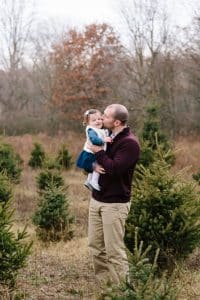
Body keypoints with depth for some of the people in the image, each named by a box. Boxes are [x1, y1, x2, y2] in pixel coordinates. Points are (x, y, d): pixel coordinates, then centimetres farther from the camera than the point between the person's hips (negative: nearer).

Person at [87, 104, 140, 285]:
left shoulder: (129, 143, -13)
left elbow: (115, 169, -24)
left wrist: (99, 152, -12)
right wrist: (93, 165, -7)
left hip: (115, 203, -8)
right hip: (97, 199, 8)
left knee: (114, 250, -6)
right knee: (95, 246, 10)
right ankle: (102, 283, 20)